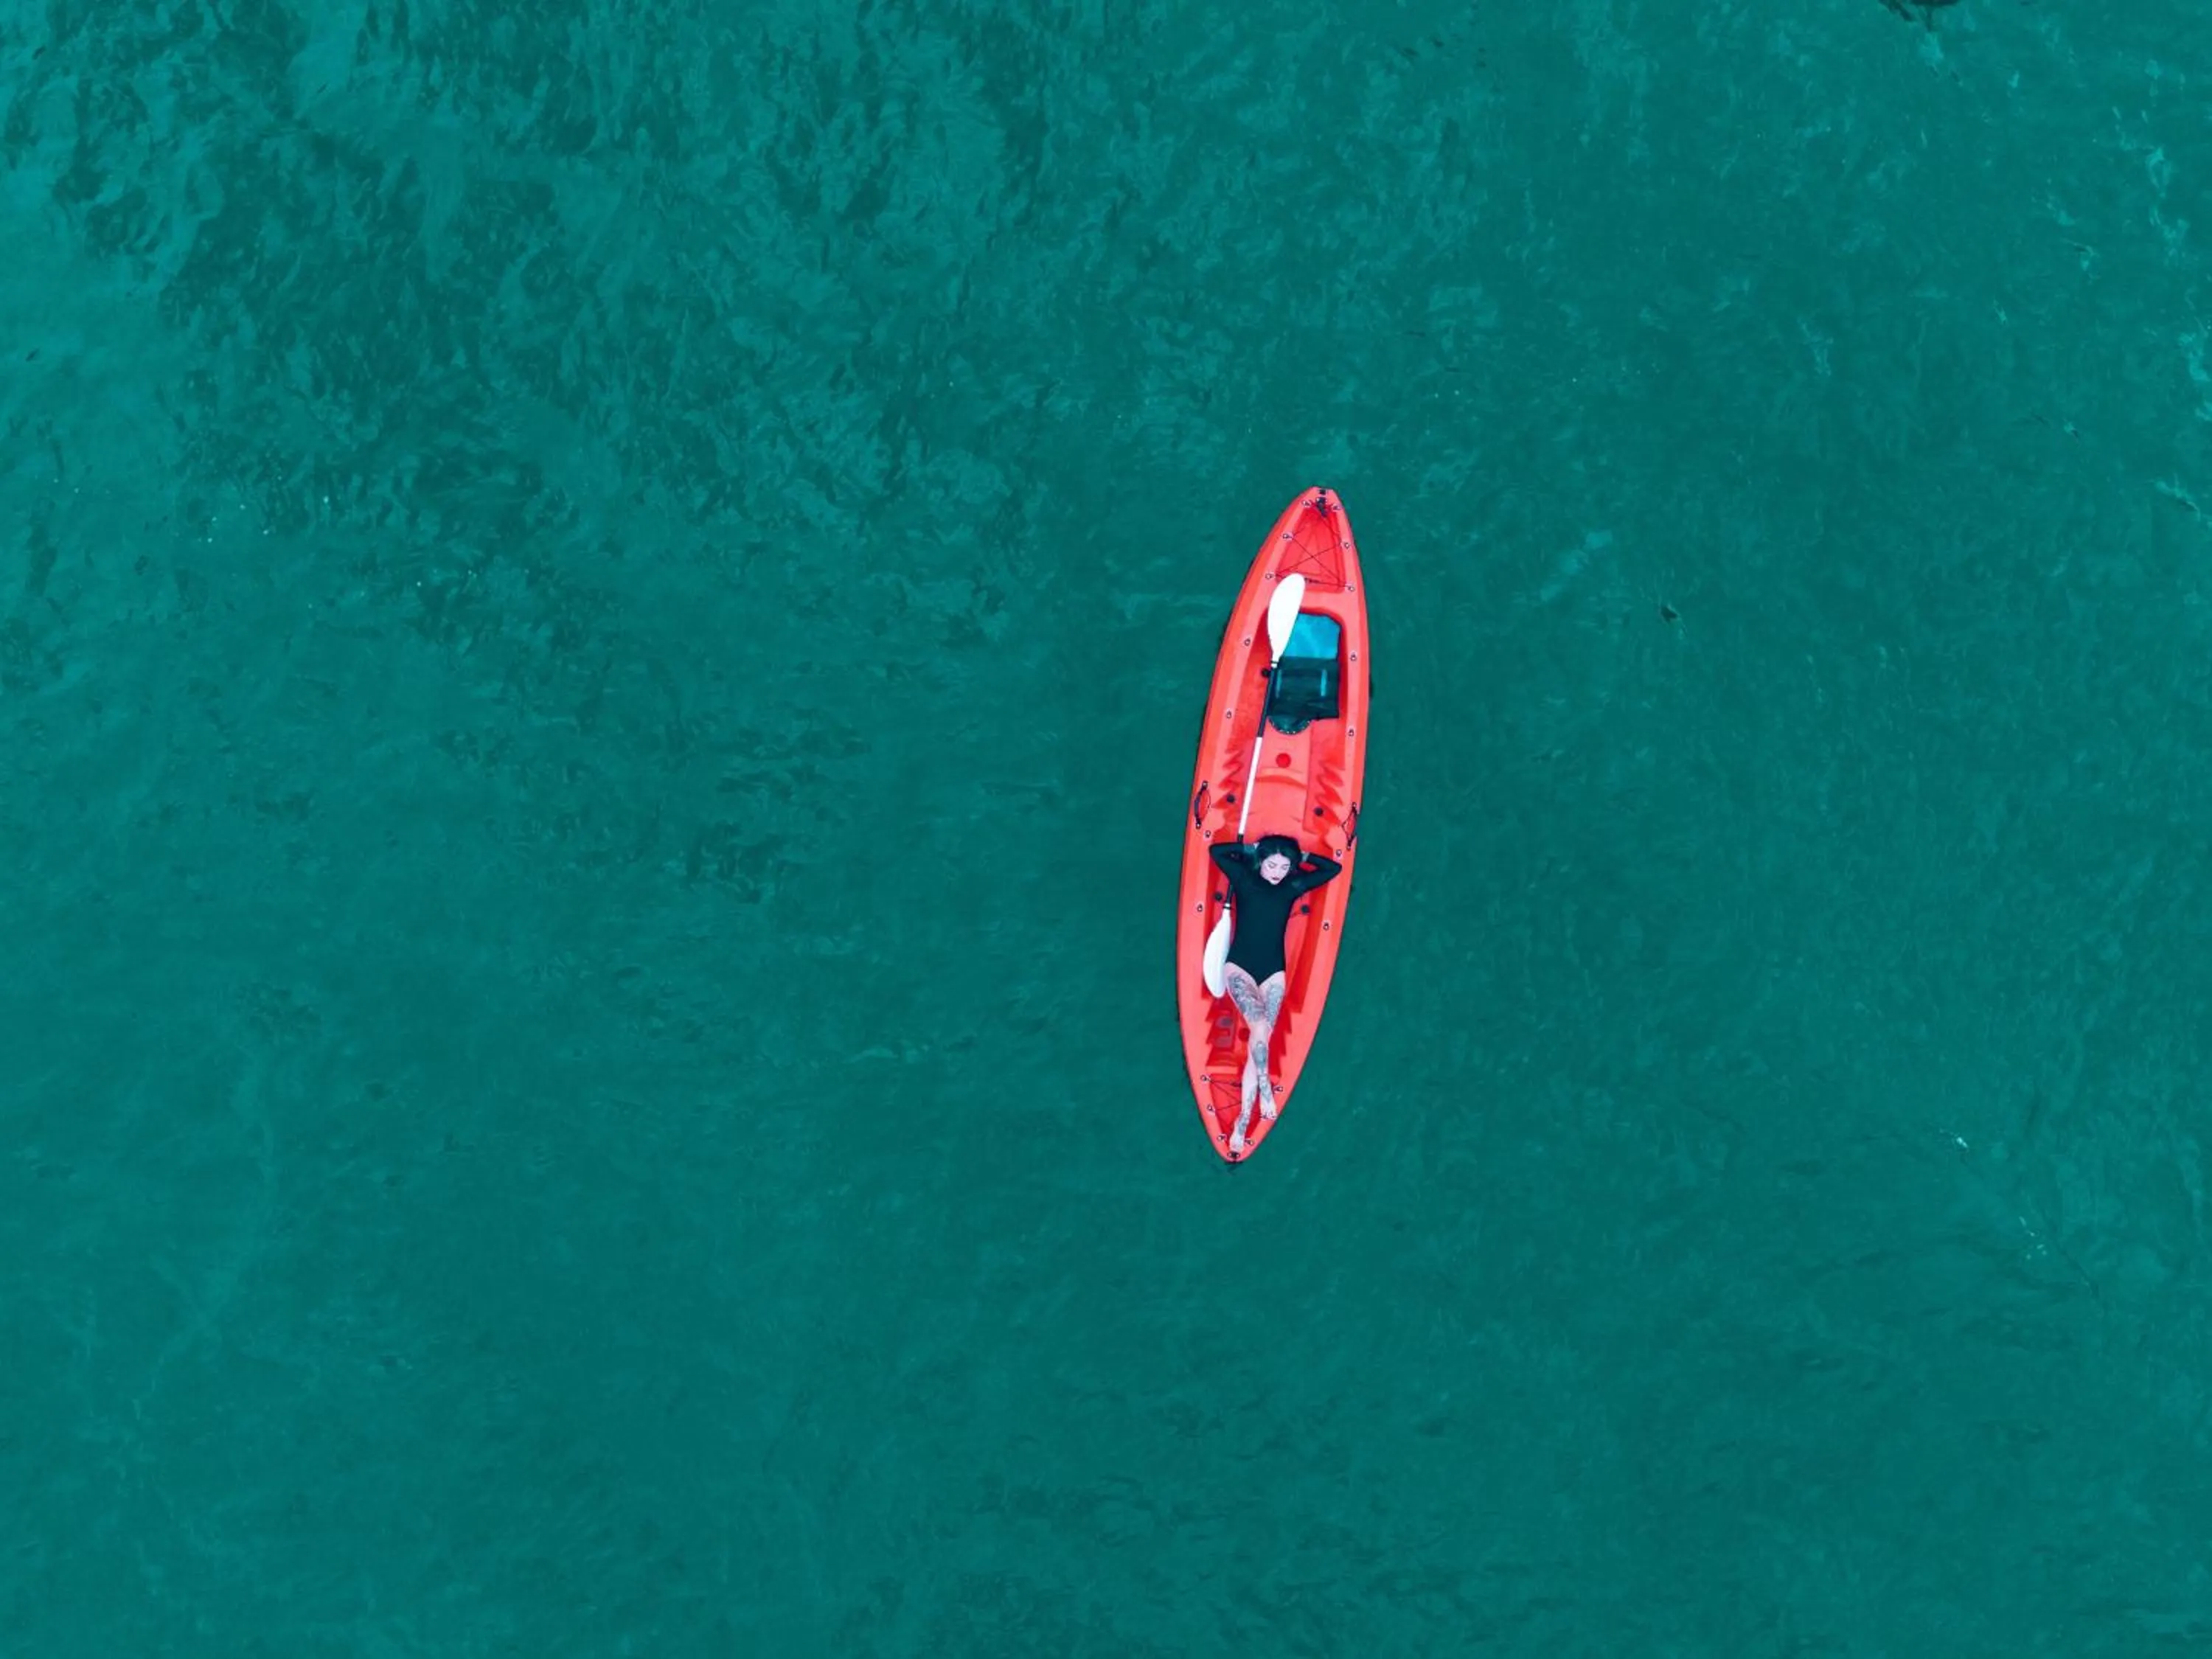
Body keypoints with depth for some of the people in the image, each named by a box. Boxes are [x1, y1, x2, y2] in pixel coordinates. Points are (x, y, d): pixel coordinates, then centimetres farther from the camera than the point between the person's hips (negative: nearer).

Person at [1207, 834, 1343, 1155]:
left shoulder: (1293, 887, 9)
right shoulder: (1245, 878, 5)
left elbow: (1334, 868, 14)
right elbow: (1217, 851, 1)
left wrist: (1302, 857, 12)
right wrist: (1251, 849, 6)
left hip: (1273, 974, 2)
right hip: (1239, 968, -2)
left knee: (1259, 1042, -9)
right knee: (1260, 1026, -29)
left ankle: (1243, 1123, -10)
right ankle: (1265, 1090, -18)